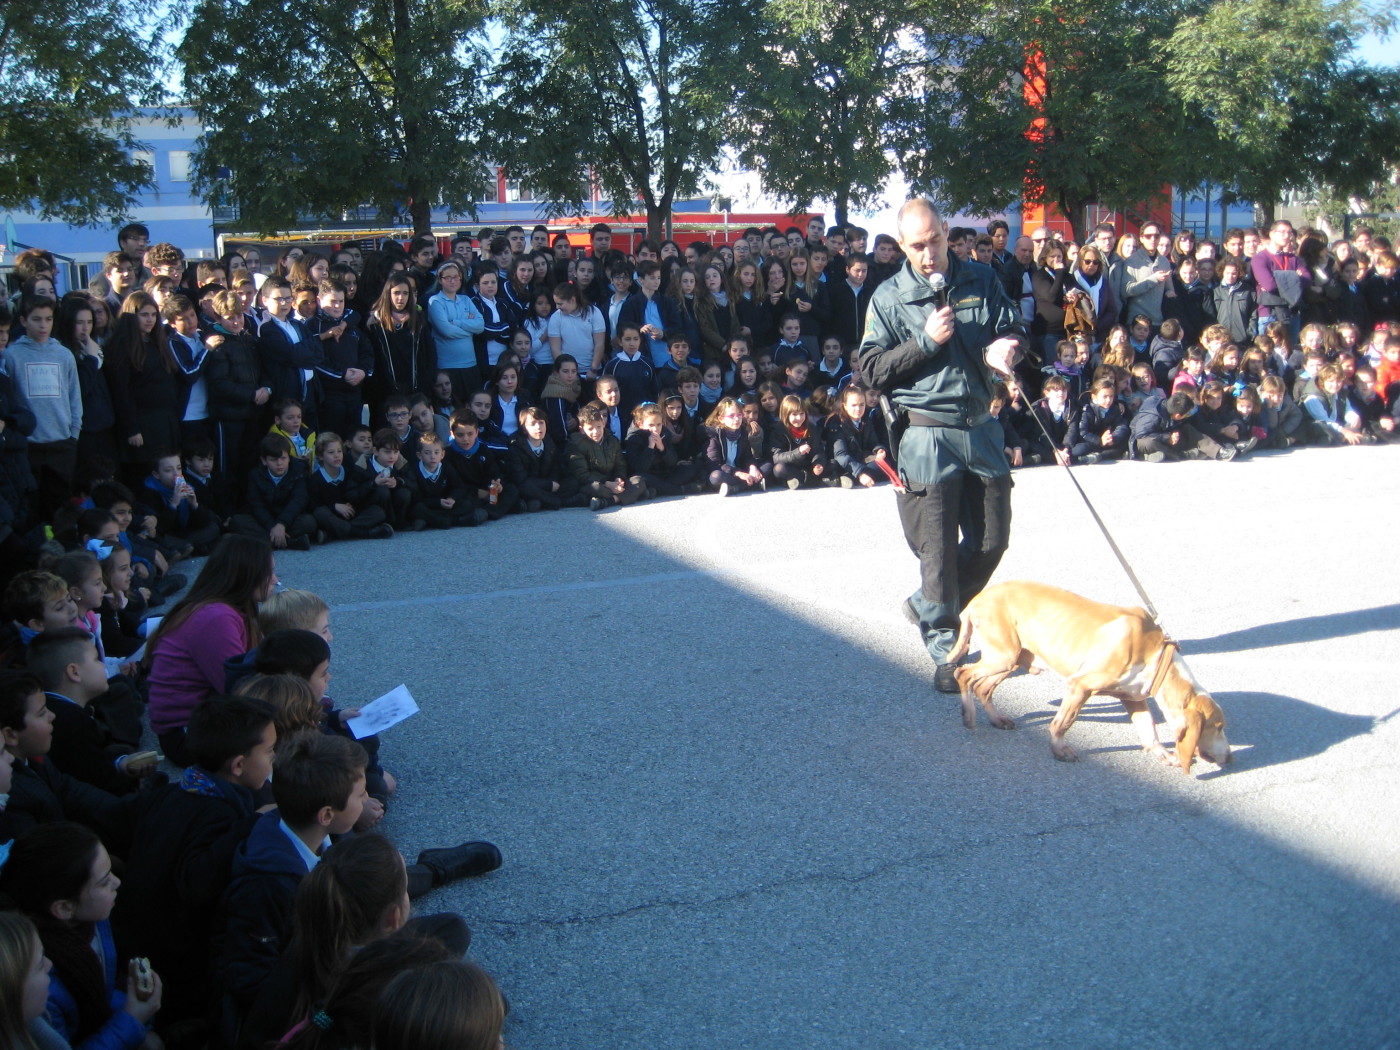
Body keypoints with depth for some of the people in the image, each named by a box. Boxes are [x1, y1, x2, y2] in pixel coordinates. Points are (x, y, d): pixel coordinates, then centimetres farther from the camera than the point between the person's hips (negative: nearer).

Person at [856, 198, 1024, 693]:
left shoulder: (982, 280, 7)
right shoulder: (889, 297, -1)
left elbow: (1015, 332, 13)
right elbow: (872, 370, -5)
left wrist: (1002, 350, -11)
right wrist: (926, 342, -16)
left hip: (981, 428, 4)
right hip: (927, 434, -4)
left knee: (993, 539, 7)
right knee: (938, 547, -2)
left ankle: (927, 605, 30)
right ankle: (944, 647, 10)